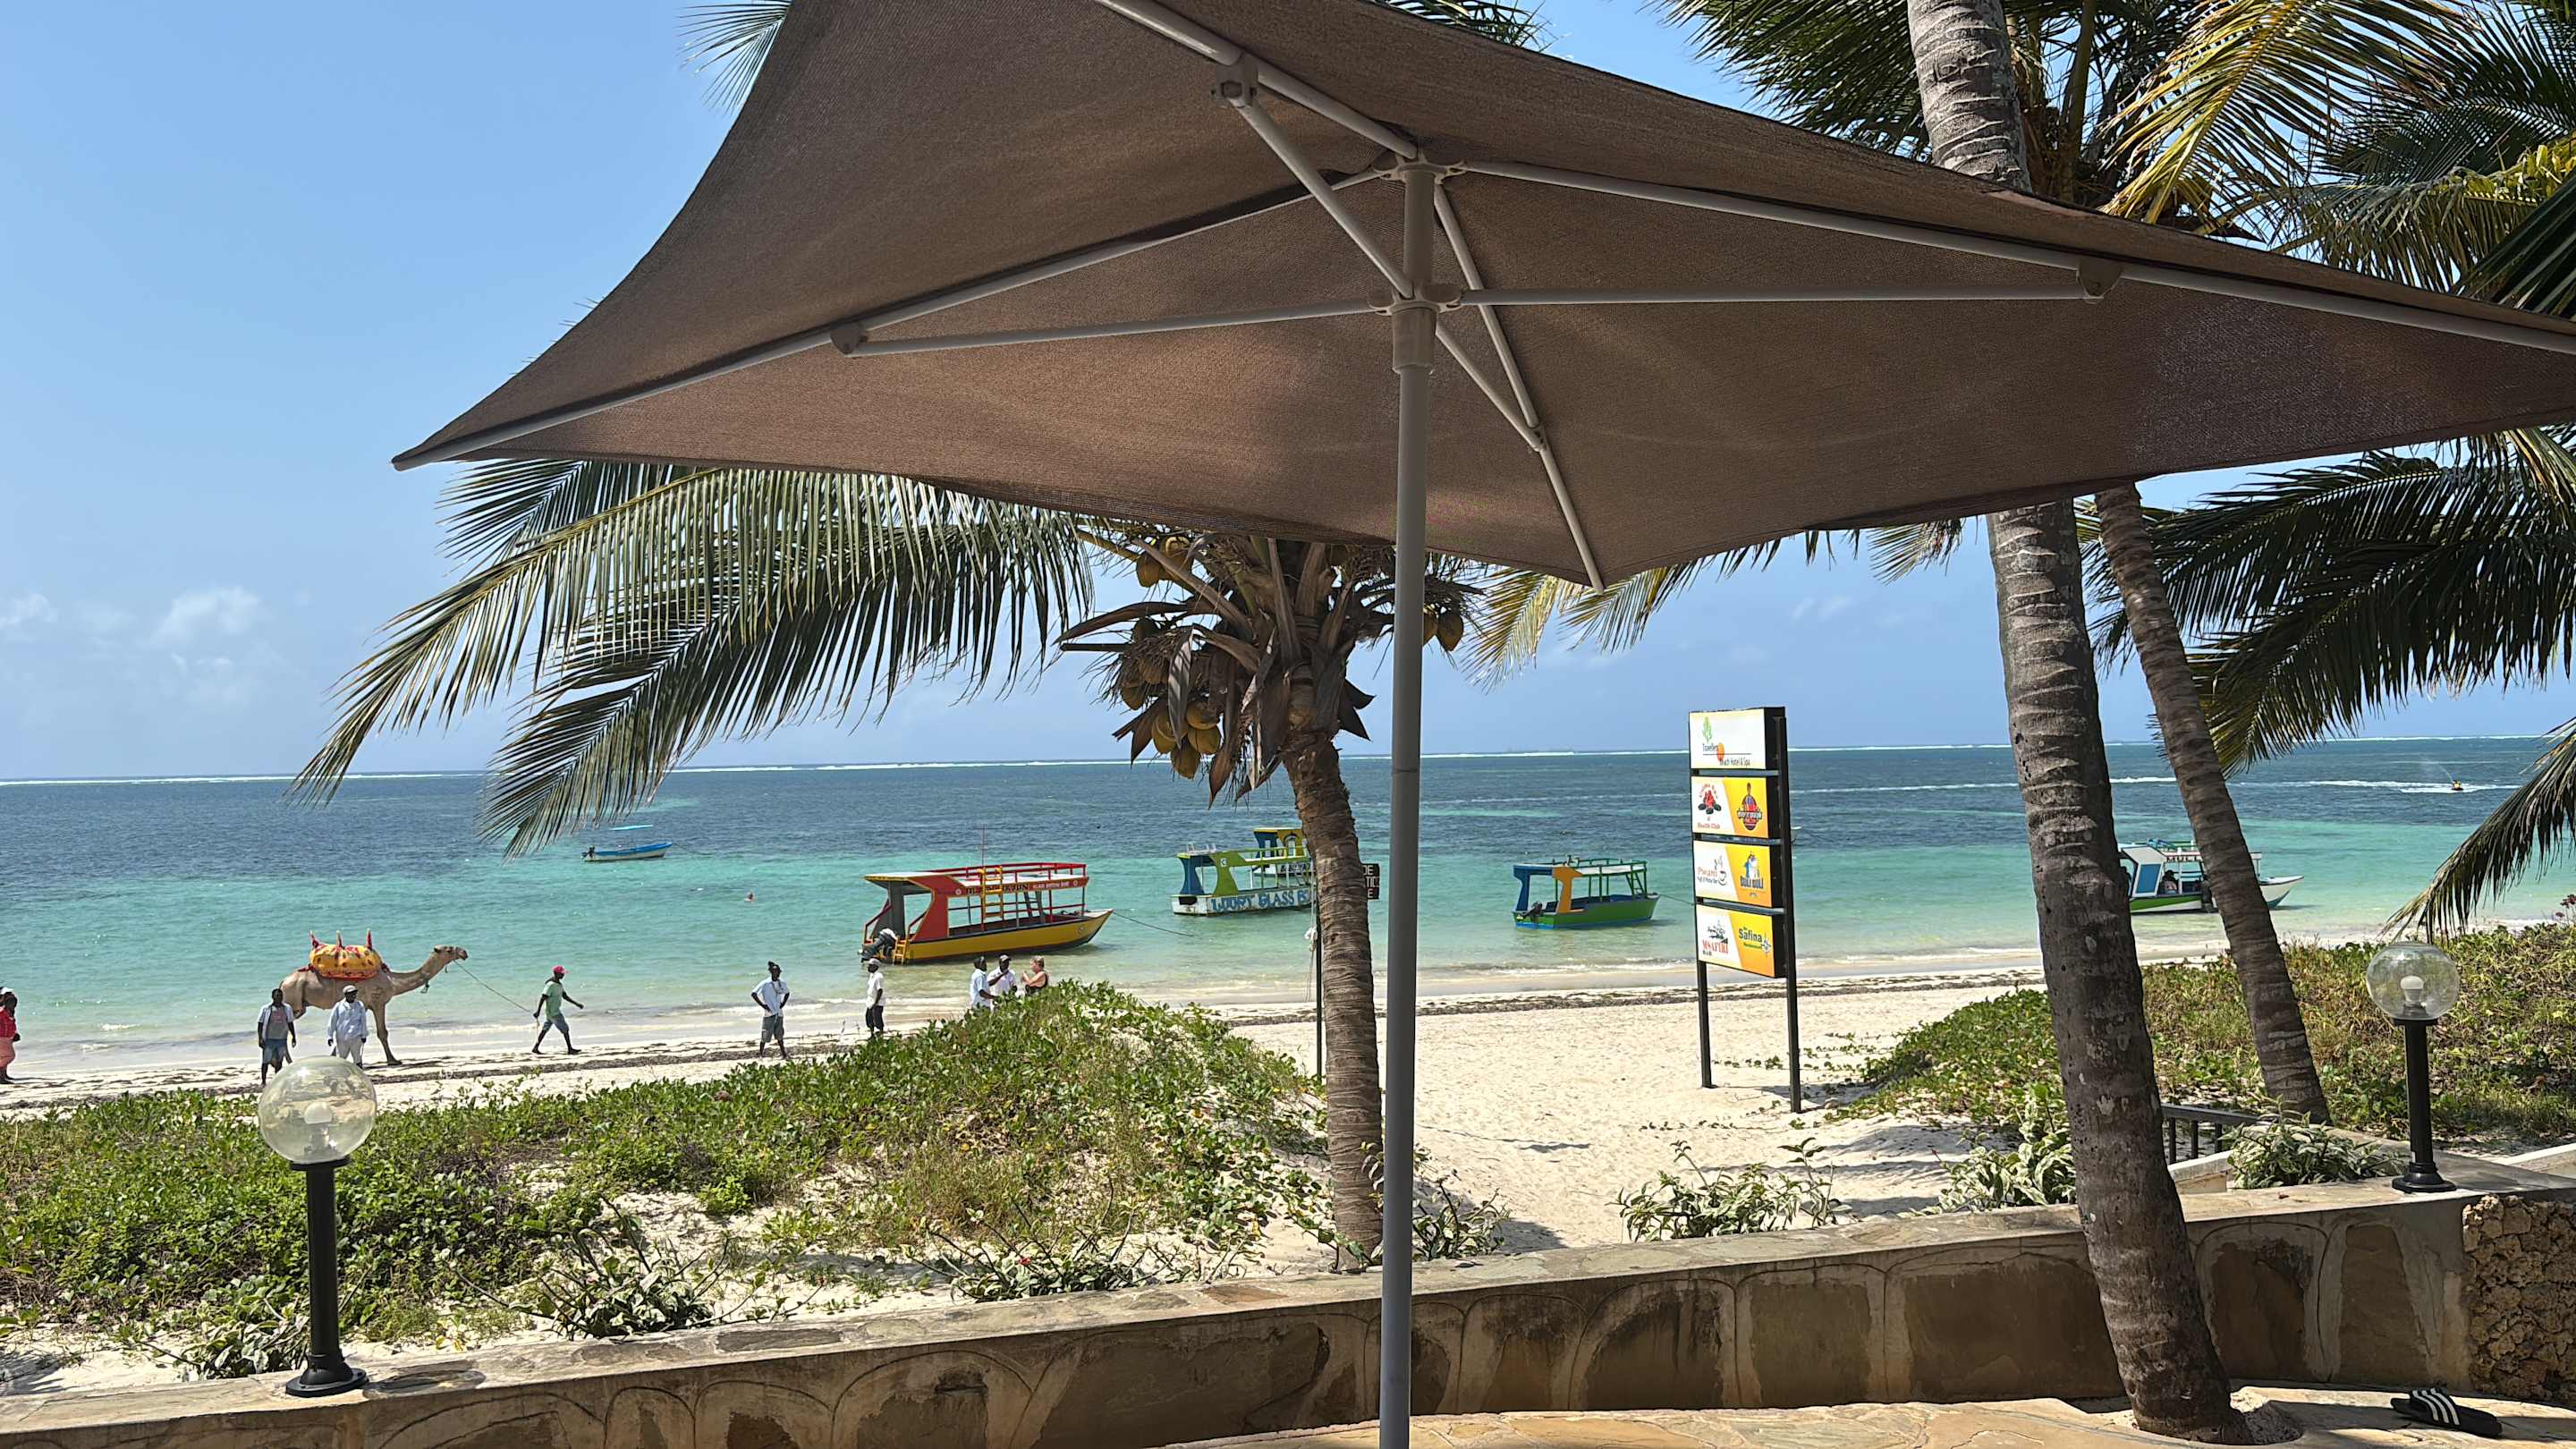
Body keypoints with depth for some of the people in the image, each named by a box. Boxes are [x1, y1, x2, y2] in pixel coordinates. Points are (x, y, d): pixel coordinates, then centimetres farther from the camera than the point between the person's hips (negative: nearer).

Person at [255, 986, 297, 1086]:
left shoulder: (287, 1009, 5)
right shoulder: (266, 1009, -5)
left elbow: (290, 1024, 13)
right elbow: (260, 1025, -3)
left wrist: (293, 1037, 12)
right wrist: (260, 1038, -10)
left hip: (282, 1039, 3)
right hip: (269, 1039, -3)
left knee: (279, 1061, 9)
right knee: (266, 1061, 1)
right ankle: (263, 1081, 11)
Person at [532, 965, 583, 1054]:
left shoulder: (559, 983, 9)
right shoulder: (551, 985, -21)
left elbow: (565, 996, 16)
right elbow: (543, 998, -25)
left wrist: (576, 1004, 14)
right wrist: (538, 1012, -29)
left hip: (555, 1011, 9)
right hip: (553, 1013, -9)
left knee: (545, 1030, 14)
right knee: (565, 1029, -3)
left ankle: (535, 1049, 19)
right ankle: (570, 1049, 5)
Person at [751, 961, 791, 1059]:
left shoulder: (782, 984, 5)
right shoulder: (765, 984, -10)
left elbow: (787, 993, 24)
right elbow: (753, 993, -11)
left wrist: (783, 1004, 9)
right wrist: (762, 1005, -13)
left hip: (779, 1013, 5)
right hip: (768, 1014, -5)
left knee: (779, 1035, 9)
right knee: (765, 1036, -3)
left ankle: (783, 1053, 13)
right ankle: (760, 1053, 7)